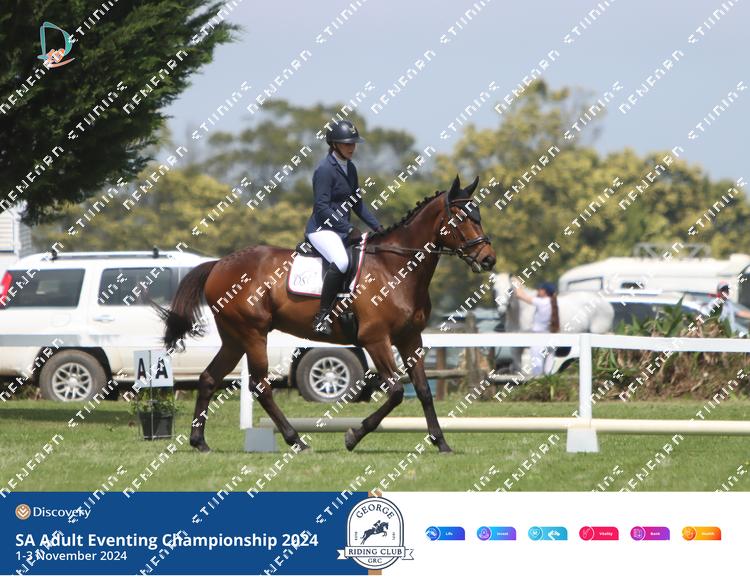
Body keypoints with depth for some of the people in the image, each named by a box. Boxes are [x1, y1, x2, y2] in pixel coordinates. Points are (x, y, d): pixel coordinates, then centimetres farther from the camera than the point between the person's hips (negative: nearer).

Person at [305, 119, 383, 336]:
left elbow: (357, 203, 19)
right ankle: (321, 317, -28)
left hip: (343, 228, 9)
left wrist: (377, 226, 9)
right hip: (322, 228, -9)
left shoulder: (350, 168, 13)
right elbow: (322, 207, -19)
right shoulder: (325, 169, -14)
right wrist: (349, 229, -22)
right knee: (341, 262, -35)